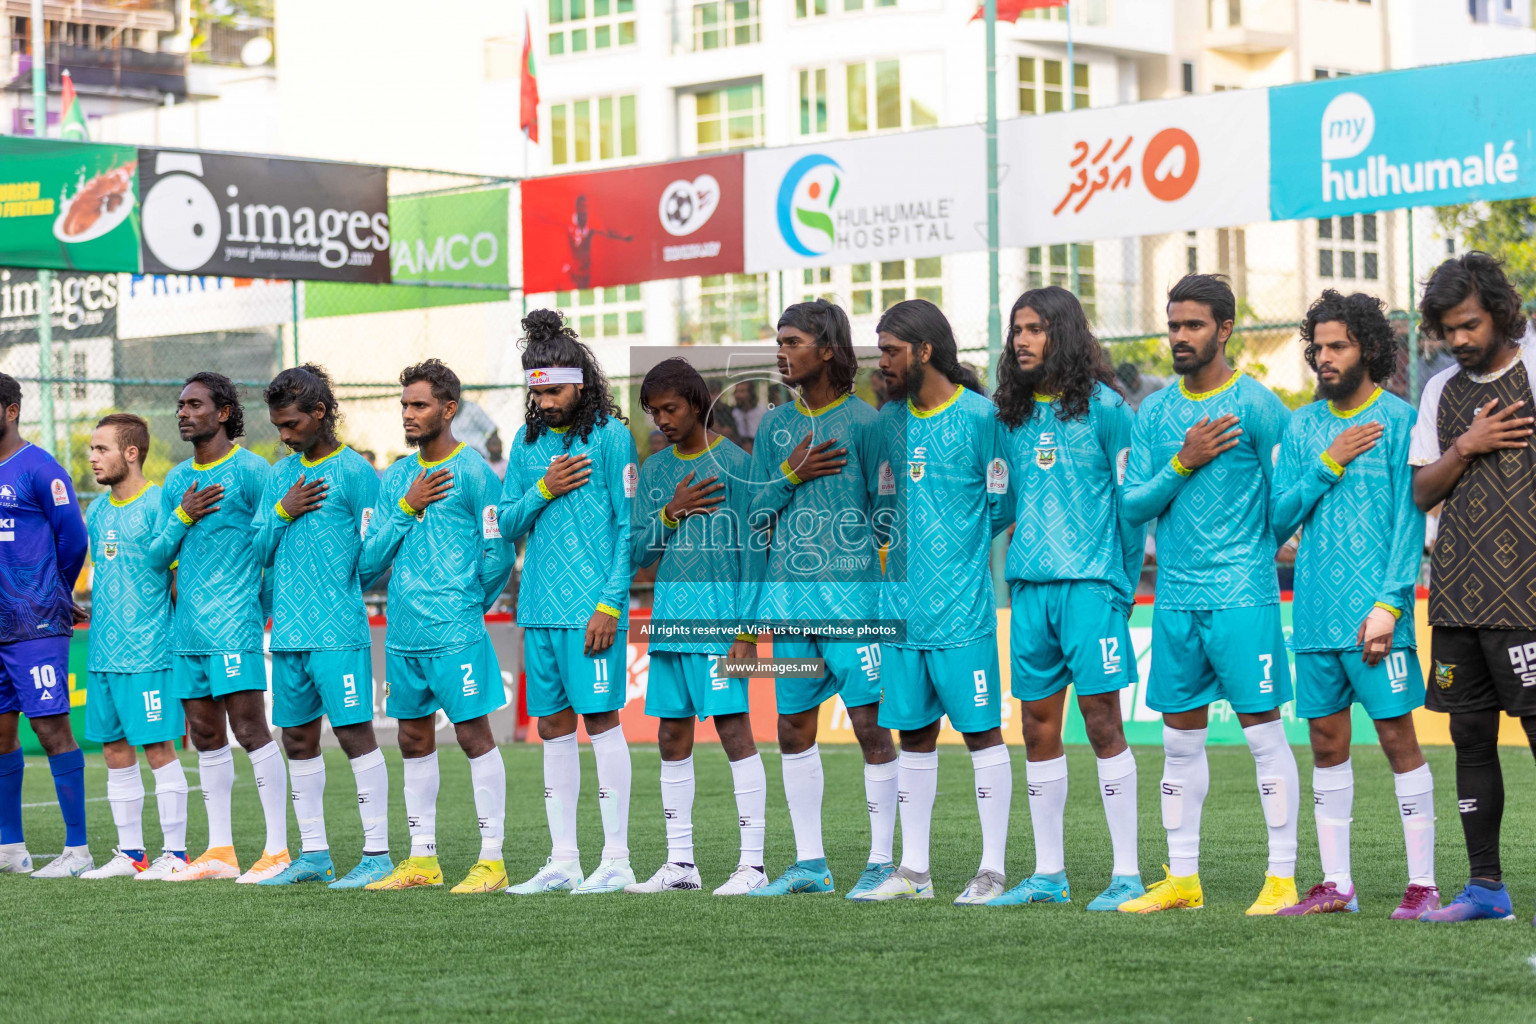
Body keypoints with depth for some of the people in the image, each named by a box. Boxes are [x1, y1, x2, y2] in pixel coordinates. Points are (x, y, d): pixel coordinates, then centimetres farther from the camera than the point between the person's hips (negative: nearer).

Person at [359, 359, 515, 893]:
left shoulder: (473, 473, -5)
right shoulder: (396, 478, 14)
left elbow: (498, 557, -6)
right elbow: (368, 561, 8)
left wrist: (464, 607, 6)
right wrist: (406, 508, -3)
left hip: (455, 633, -7)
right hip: (402, 633, 7)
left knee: (473, 734, -5)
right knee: (414, 740, 10)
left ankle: (492, 860, -3)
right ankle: (422, 859, 17)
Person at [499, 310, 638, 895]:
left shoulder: (610, 435, -4)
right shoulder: (528, 441, 14)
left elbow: (630, 528, -7)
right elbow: (506, 526, 14)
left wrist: (609, 604, -13)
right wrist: (542, 490, -5)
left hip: (593, 605, -6)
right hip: (539, 606, 6)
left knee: (601, 719, -6)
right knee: (553, 727, 7)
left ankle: (616, 861, -3)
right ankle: (563, 863, 12)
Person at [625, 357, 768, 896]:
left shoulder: (735, 463, -2)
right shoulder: (653, 472, 15)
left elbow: (752, 550, -5)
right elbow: (638, 553, 14)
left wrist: (746, 629, -11)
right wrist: (672, 513, -4)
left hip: (719, 621, -6)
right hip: (668, 623, 6)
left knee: (735, 730, -9)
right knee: (673, 738, 7)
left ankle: (753, 863, -8)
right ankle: (680, 863, 14)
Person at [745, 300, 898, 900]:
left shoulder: (863, 421, -1)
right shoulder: (774, 425, 14)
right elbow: (755, 514, 13)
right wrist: (792, 474, -4)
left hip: (851, 590, -6)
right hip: (787, 592, 6)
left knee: (870, 724, -6)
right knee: (794, 730, 8)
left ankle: (882, 861, -1)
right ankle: (809, 863, 16)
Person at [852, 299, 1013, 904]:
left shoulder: (979, 415, -7)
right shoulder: (891, 418, 12)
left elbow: (1001, 507, -3)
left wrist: (954, 547, 3)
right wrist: (897, 543, 6)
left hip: (961, 605, -6)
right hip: (902, 602, 6)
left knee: (981, 730, -2)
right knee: (913, 734, 10)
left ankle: (992, 870, 1)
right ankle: (913, 871, 15)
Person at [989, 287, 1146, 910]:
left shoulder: (1103, 408, -2)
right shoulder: (1013, 415, 13)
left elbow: (1132, 499, -2)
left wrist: (1125, 583, -3)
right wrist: (1020, 565, 12)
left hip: (1090, 583, -6)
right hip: (1029, 586, 6)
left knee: (1101, 717, -7)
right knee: (1038, 725, 7)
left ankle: (1126, 875, -4)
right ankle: (1048, 874, 15)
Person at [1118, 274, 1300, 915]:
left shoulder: (1256, 405, -5)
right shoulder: (1155, 413, 12)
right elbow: (1133, 506, 6)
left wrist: (1254, 552, 2)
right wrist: (1182, 463, -7)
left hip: (1242, 597, -6)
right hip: (1174, 598, 6)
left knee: (1263, 731, -4)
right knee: (1180, 740, 9)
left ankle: (1283, 878, 0)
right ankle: (1181, 879, 16)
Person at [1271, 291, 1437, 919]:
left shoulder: (1398, 420, -2)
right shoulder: (1303, 427, 13)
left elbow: (1409, 521, -7)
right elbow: (1280, 516, 8)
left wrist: (1389, 603, -16)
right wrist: (1327, 464, -6)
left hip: (1374, 611, -5)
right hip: (1315, 610, 5)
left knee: (1397, 737, -5)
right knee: (1326, 743, 7)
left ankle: (1423, 884, -2)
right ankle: (1336, 884, 13)